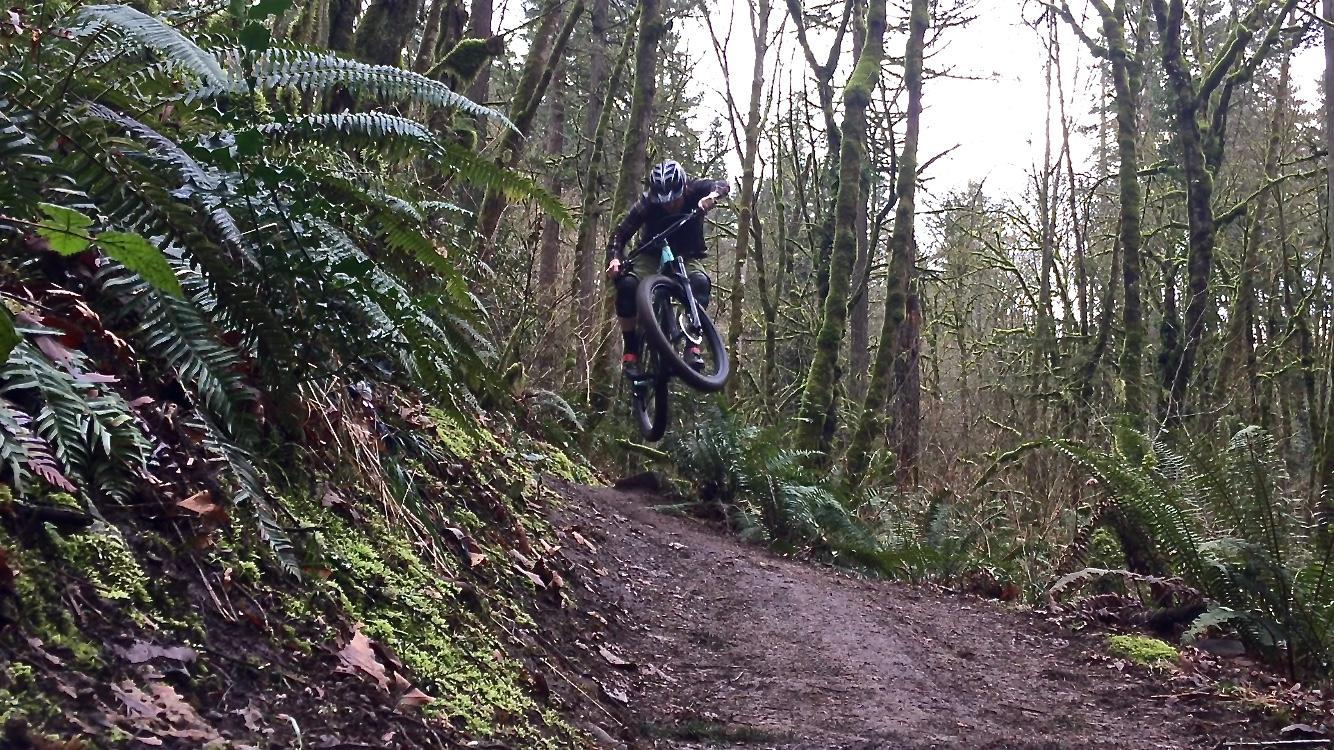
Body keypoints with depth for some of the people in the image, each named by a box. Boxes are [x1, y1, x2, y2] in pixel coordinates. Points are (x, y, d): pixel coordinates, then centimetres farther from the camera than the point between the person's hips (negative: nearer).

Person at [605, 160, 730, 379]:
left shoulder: (693, 190, -18)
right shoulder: (646, 203, -20)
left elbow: (723, 185, -31)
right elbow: (620, 234, -21)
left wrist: (713, 195, -53)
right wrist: (614, 259, -40)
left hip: (687, 257, 0)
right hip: (652, 257, 0)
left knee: (700, 282, -35)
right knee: (627, 284, -32)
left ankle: (693, 345, -31)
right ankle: (631, 351, -21)